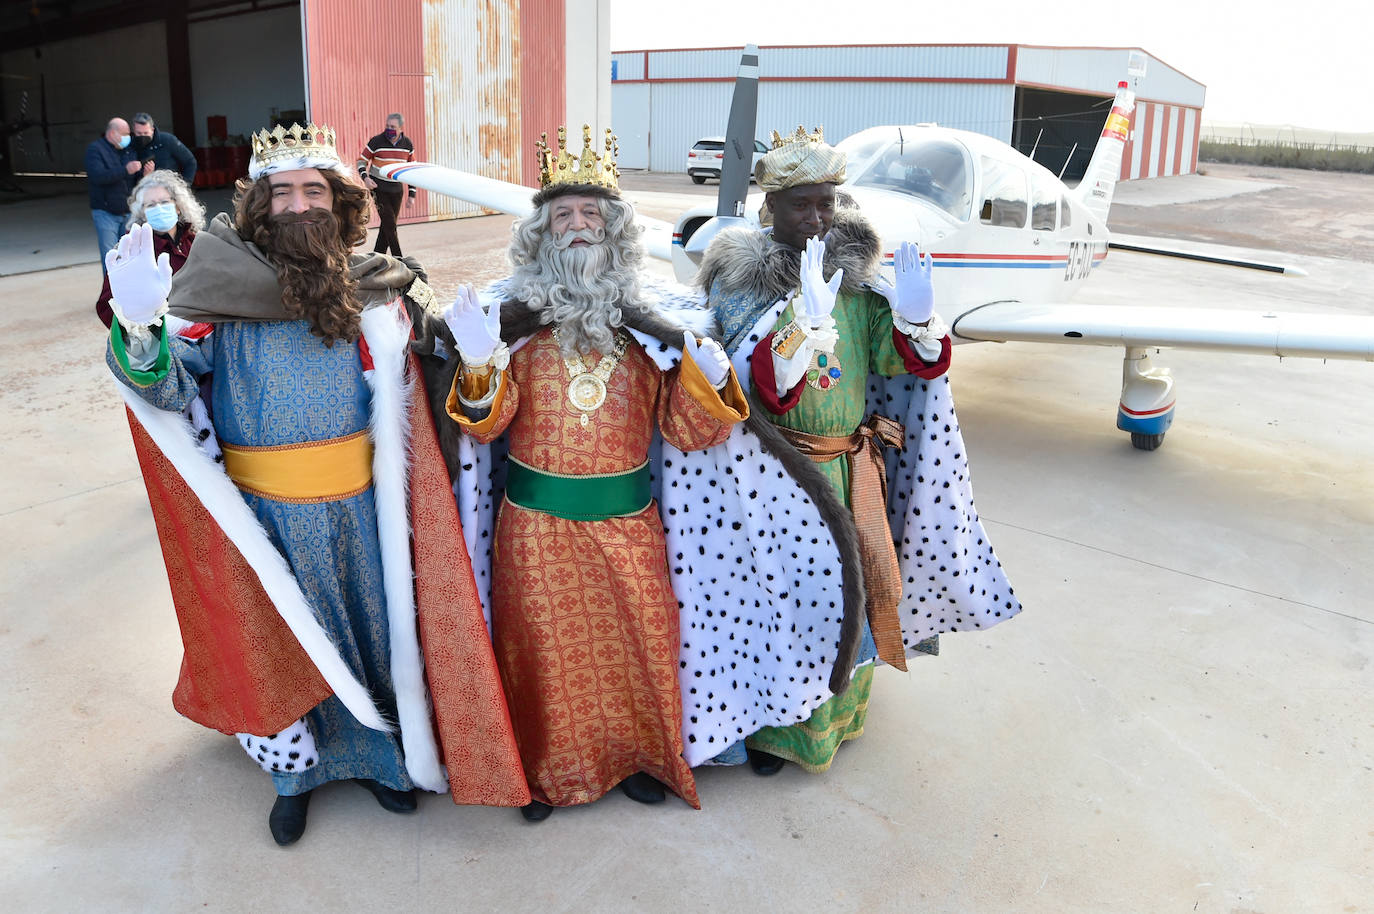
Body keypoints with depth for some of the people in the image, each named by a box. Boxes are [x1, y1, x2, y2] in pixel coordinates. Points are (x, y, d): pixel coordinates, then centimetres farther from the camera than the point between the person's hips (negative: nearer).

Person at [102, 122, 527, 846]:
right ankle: (293, 769, 38)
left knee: (371, 627, 16)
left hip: (358, 512, 2)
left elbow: (402, 398, 10)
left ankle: (374, 752, 41)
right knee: (278, 644, 13)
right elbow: (168, 389, -16)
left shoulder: (374, 285, -2)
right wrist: (139, 327, -35)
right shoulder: (223, 286, -9)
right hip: (266, 514, -2)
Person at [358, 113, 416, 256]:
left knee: (388, 226, 6)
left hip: (397, 190, 4)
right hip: (378, 189, -4)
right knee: (390, 224, -11)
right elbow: (362, 161, 1)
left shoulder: (407, 144, 2)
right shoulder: (377, 141, -8)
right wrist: (365, 177, -18)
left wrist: (411, 195, 6)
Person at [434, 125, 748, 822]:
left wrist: (708, 376, -22)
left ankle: (637, 754, 36)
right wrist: (477, 362, -29)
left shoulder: (646, 322, 1)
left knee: (636, 638, 12)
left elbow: (685, 431, -2)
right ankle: (547, 768, 33)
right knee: (547, 645, 11)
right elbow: (486, 425, -9)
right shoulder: (515, 316, -2)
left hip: (626, 517, 2)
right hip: (537, 518, -1)